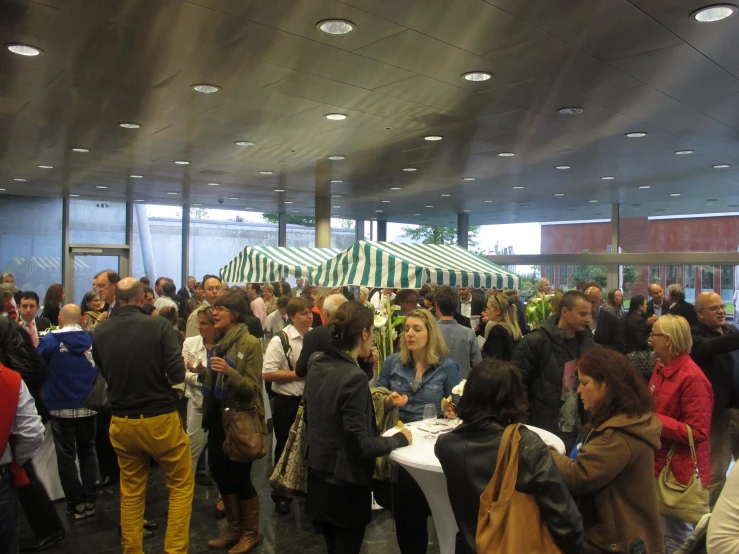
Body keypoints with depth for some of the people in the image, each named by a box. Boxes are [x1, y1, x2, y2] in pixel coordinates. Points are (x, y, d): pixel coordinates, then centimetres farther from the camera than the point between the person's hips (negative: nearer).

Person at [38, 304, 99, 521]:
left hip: (61, 406, -2)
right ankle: (90, 500, 17)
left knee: (66, 456, 9)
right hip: (87, 405, 3)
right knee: (87, 452, 15)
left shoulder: (50, 339, -10)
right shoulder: (92, 339, -2)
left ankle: (76, 503, 14)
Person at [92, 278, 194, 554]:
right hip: (160, 419, -4)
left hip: (121, 422, 4)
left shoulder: (100, 331, -3)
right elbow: (177, 374, -17)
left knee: (131, 491, 20)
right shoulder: (159, 325, -15)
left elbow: (103, 373, 10)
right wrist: (158, 380, 3)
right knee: (181, 484, 13)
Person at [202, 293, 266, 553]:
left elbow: (253, 387, -19)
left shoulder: (250, 343, -14)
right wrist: (206, 372, 4)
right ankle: (234, 527, 32)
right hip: (219, 416, 8)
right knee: (219, 471, 13)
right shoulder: (221, 342, 8)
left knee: (239, 476, 2)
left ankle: (251, 532, 23)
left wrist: (230, 371, -32)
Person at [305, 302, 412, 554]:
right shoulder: (354, 377, -25)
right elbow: (360, 445, -25)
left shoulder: (318, 366, 0)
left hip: (319, 478, 8)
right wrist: (399, 439, -9)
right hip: (346, 484, -8)